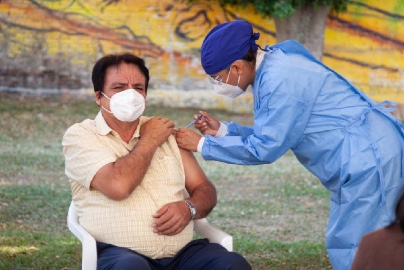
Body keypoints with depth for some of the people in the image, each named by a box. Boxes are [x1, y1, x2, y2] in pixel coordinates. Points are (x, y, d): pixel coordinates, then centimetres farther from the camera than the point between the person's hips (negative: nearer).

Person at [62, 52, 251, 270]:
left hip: (184, 252, 4)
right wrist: (149, 140, 0)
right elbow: (118, 186, -16)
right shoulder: (79, 136, 3)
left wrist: (189, 208, -7)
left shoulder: (164, 130, 18)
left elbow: (204, 190, 17)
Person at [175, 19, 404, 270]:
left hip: (371, 158, -10)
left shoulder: (280, 80, -22)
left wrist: (203, 144, -10)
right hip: (368, 155, 10)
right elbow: (273, 137, 16)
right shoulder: (272, 68, 9)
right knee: (343, 247, 14)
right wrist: (222, 130, 8)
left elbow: (264, 148, -18)